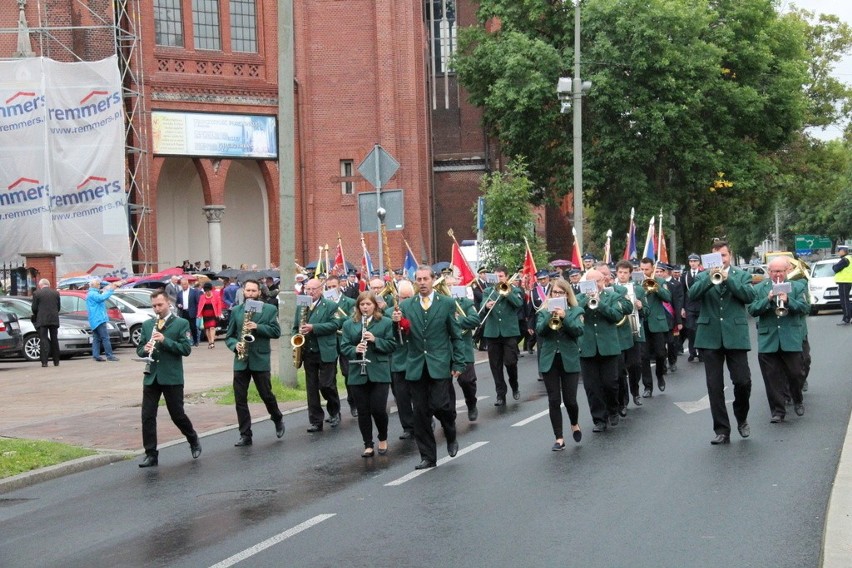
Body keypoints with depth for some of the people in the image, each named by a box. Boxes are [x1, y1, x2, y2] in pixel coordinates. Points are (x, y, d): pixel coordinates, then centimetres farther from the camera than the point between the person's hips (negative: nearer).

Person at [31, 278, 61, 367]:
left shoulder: (37, 293, -3)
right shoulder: (56, 293, 6)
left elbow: (34, 308, -2)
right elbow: (58, 307, 8)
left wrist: (36, 316, 17)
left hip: (42, 321, -3)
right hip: (54, 320, 3)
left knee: (43, 340, -2)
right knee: (54, 340, 11)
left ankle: (44, 361, -10)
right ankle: (56, 361, 14)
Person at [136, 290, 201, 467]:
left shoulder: (181, 324, -2)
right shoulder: (147, 325, 12)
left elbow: (186, 349, -10)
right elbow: (139, 349, 14)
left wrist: (165, 340, -21)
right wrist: (145, 349, -10)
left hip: (172, 377, -4)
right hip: (151, 377, 4)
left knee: (177, 414, 4)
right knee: (147, 416, -2)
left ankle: (194, 442, 28)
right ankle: (151, 454, 5)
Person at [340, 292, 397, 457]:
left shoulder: (386, 323, 2)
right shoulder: (349, 324, 8)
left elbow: (392, 345, -2)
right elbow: (344, 347, 5)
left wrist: (375, 340, -16)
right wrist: (354, 350, -16)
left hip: (379, 373, -2)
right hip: (357, 374, 2)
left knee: (378, 409, -6)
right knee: (363, 411, 4)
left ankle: (383, 439, 19)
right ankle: (368, 445, 14)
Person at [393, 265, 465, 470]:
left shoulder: (447, 304, 3)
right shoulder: (406, 306, 8)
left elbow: (456, 336, 5)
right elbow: (402, 337, 7)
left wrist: (458, 364, -1)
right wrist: (397, 323, -13)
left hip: (440, 365, -2)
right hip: (416, 366, 3)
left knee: (439, 405, -14)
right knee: (420, 413, 3)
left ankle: (451, 436, 17)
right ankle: (428, 457, 12)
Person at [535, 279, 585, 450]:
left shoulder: (576, 311, 4)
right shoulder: (544, 311, 8)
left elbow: (578, 331, -11)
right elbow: (539, 330, -7)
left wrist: (564, 317, -22)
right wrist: (550, 315, -20)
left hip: (569, 360, -1)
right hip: (549, 360, 2)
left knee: (569, 399, -1)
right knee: (554, 400, 1)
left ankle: (575, 424, 30)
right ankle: (559, 438, 7)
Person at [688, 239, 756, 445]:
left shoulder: (742, 275, 9)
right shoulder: (703, 276, 11)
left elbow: (750, 296, -9)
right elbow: (692, 294, -7)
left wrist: (727, 278, -15)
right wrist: (710, 278, -19)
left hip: (735, 335, -1)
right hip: (710, 337, 1)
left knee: (743, 381, -5)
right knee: (714, 386, 2)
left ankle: (742, 418, 21)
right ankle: (721, 430, 8)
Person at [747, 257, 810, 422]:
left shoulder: (798, 287, 5)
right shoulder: (759, 289, 7)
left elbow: (805, 308, -6)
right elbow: (752, 310, -3)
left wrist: (788, 300, -21)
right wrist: (767, 300, -18)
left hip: (791, 339, -1)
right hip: (767, 339, 1)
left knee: (795, 373, 6)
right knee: (772, 377, 2)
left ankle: (798, 401, 31)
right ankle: (777, 410, 10)